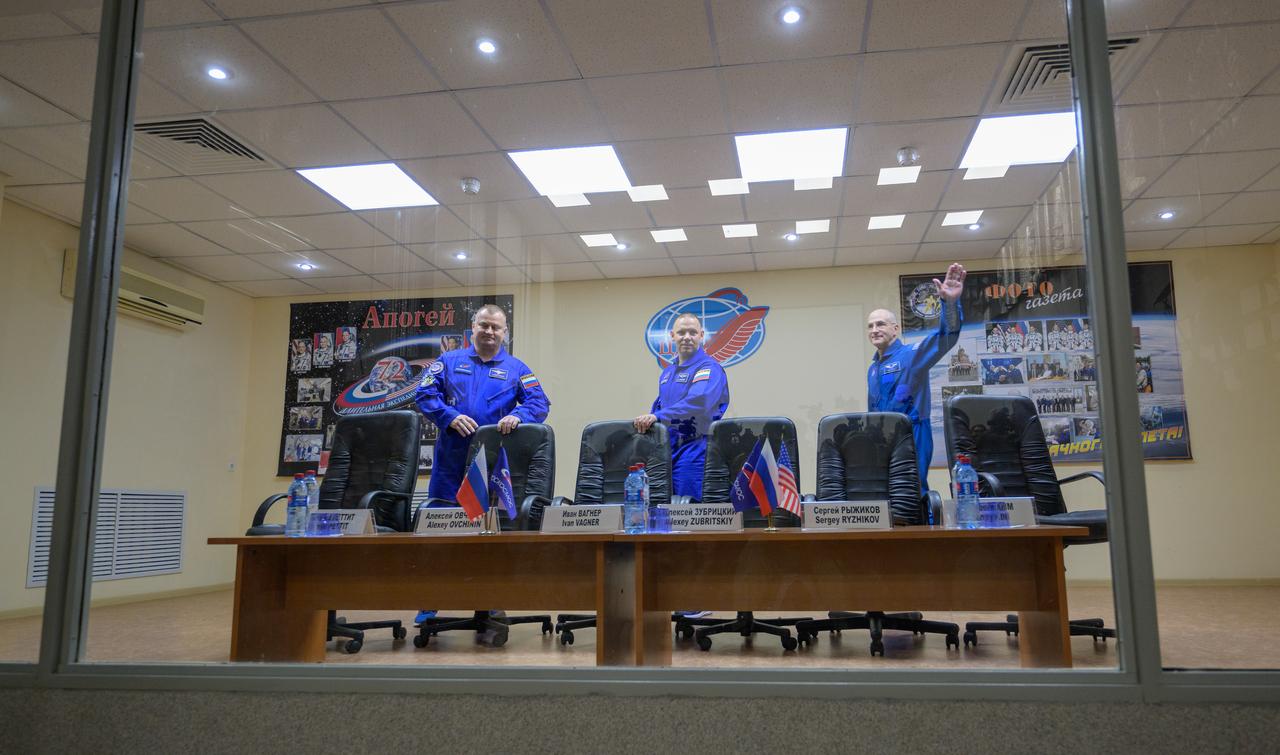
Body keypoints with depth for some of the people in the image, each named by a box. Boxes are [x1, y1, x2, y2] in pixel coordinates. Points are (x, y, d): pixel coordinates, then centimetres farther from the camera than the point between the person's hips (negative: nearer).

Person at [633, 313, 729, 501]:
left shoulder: (709, 368, -8)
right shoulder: (667, 372, 20)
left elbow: (697, 402, -25)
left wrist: (658, 416, -32)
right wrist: (645, 422, 9)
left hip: (694, 450, -8)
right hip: (666, 449, 8)